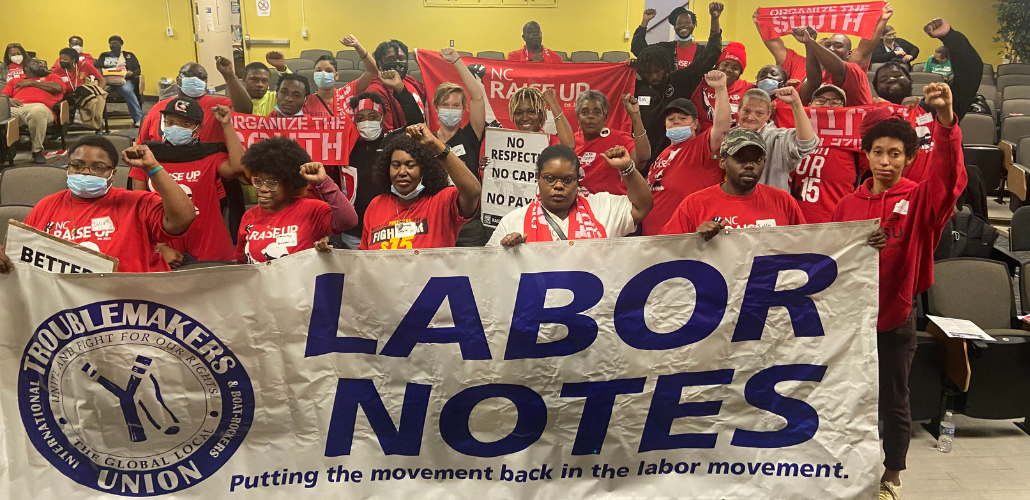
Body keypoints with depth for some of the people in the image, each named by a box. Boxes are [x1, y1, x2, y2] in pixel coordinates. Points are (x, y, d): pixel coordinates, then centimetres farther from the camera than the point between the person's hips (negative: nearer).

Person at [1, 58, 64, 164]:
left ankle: (37, 151, -28)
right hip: (15, 107, 2)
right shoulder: (15, 81, 38)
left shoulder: (51, 77, 33)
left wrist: (31, 83, 14)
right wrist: (9, 100, -1)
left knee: (37, 111, -42)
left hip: (38, 106, -2)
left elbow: (58, 87, 9)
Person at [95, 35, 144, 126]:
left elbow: (138, 70, 16)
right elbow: (96, 68, 16)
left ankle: (138, 119, -41)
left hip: (123, 81, -1)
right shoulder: (104, 56, 29)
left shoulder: (129, 55, 26)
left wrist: (131, 73, -7)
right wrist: (101, 72, -8)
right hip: (107, 81, 1)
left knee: (127, 90, -38)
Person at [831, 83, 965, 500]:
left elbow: (950, 176, -28)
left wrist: (946, 120, -43)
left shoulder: (921, 199, -7)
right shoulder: (848, 204, 2)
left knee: (894, 401, 9)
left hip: (896, 320, -3)